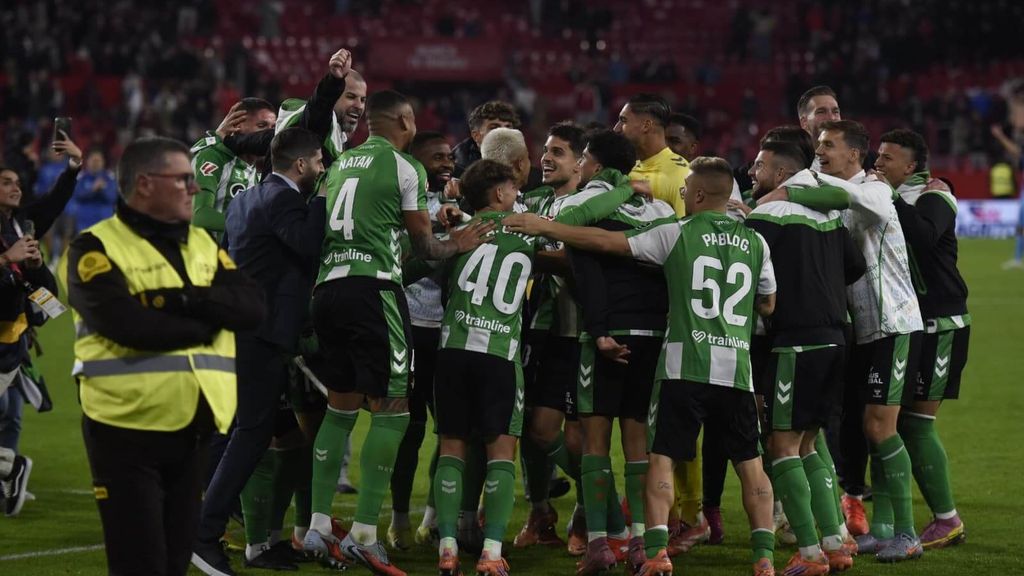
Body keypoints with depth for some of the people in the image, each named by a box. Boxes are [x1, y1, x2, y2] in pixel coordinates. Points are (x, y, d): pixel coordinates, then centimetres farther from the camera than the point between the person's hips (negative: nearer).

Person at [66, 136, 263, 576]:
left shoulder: (204, 245, 15)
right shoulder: (95, 249, -5)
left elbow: (251, 308, 1)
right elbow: (125, 322, -21)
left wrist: (182, 300, -16)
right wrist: (207, 320, -8)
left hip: (197, 430, 6)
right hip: (129, 430, -6)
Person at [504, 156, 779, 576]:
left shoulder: (677, 234, 0)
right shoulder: (756, 244, 10)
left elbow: (607, 242, 0)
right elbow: (768, 305, 22)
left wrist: (546, 227, 8)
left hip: (685, 364, -3)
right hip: (736, 367, 3)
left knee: (662, 458, 1)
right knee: (750, 463, 8)